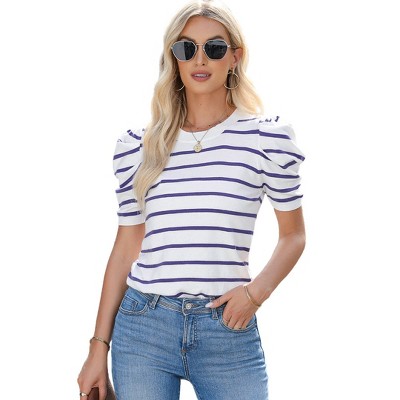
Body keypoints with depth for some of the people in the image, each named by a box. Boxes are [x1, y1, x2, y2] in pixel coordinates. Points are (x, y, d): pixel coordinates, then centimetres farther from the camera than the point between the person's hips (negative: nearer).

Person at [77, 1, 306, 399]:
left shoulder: (266, 137, -1)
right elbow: (126, 247, 9)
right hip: (142, 329, 1)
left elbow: (292, 234, 8)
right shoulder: (137, 147, 4)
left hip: (229, 332, -1)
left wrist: (257, 291, -10)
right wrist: (99, 347, 9)